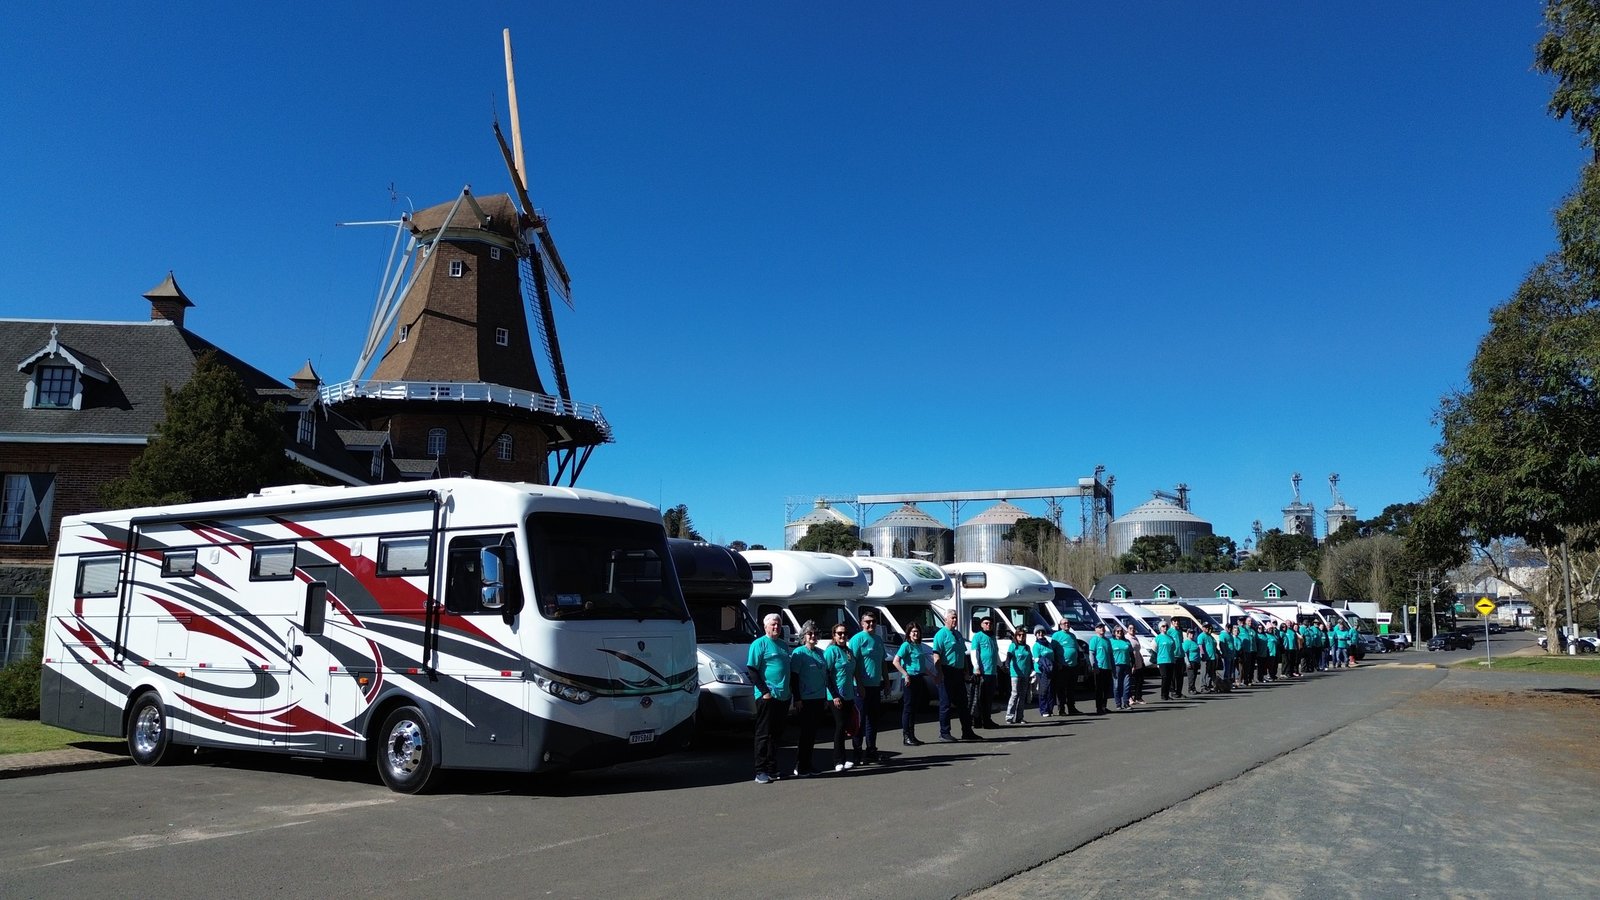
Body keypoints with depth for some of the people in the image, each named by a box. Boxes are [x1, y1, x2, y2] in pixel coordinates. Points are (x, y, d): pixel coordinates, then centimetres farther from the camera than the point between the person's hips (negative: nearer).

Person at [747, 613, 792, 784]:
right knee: (764, 734, -5)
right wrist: (765, 691, -16)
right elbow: (752, 670, -11)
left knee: (777, 735, 11)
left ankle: (772, 769, 17)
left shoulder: (783, 645, 18)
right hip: (767, 697, -7)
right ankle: (761, 771, -2)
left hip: (783, 697, 7)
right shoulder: (759, 644, -5)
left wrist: (788, 692, 14)